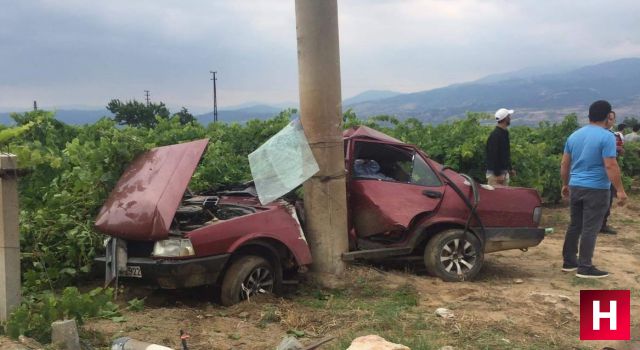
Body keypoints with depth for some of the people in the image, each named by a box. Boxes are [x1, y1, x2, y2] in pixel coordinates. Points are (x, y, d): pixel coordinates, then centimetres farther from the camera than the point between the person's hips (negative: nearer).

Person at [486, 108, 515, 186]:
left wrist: (510, 169, 21)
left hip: (504, 173, 10)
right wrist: (497, 174, -23)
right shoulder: (495, 135, -16)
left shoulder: (504, 133, 15)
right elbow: (493, 156, -21)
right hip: (495, 173, -10)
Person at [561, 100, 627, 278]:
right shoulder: (606, 136, -13)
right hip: (596, 189, -7)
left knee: (575, 225, 15)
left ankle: (568, 261, 21)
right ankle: (585, 267, 2)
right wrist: (620, 190, -13)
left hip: (575, 187, 7)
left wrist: (565, 184, 22)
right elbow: (610, 166, -18)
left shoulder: (574, 135, 9)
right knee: (590, 229, -2)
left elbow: (564, 164, 12)